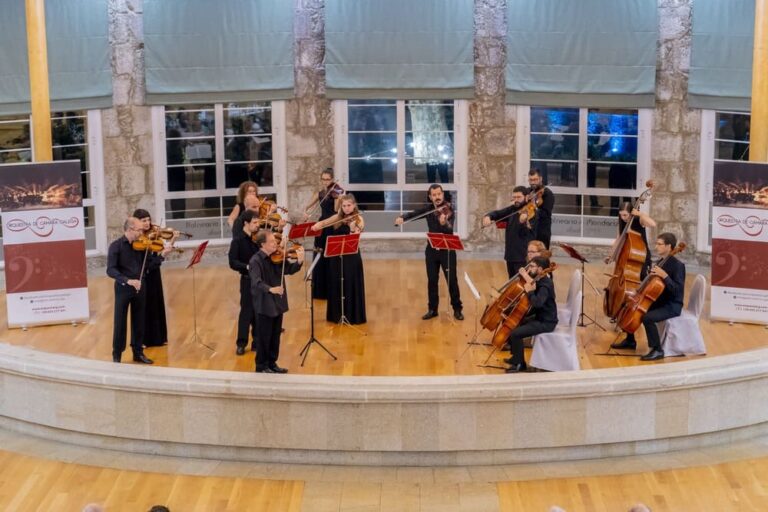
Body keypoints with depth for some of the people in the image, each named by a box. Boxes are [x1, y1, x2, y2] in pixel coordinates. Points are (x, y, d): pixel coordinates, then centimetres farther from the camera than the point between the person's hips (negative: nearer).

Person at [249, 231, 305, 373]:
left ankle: (272, 363, 28)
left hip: (277, 303, 7)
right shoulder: (256, 261, -18)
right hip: (264, 305, -7)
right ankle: (261, 366, 17)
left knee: (275, 335, 16)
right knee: (264, 336, 4)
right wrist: (270, 289, -46)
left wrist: (299, 261, -15)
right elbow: (256, 282, -30)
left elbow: (290, 270, 4)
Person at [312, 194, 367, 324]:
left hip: (351, 256, -4)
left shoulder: (358, 219, -7)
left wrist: (353, 229, -39)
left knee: (351, 285, 1)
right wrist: (317, 225, -17)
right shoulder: (337, 218, 6)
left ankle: (353, 315, 11)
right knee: (336, 285, 10)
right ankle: (337, 315, 22)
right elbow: (323, 223, 4)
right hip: (336, 256, 4)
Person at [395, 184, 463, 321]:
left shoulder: (448, 210, -11)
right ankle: (432, 309, 18)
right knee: (432, 281, 8)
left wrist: (444, 223, -46)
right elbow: (413, 214, 0)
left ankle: (457, 309, 11)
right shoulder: (428, 210, 4)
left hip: (447, 249, -4)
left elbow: (450, 230, -24)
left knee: (452, 280, -1)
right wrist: (402, 218, -21)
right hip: (432, 249, 4)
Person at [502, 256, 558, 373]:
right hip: (539, 317, 10)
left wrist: (529, 291, -26)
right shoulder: (538, 281, 7)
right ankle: (516, 357, 27)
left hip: (546, 322, -10)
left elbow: (537, 303, -39)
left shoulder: (546, 284, -24)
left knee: (515, 333, -22)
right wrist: (525, 276, -2)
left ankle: (520, 364, -4)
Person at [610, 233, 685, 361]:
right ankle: (630, 341, 25)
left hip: (672, 306, -9)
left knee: (647, 317, -32)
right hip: (658, 302, 9)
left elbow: (677, 290, -26)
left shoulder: (678, 265, -17)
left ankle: (657, 350, -19)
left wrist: (665, 276, -32)